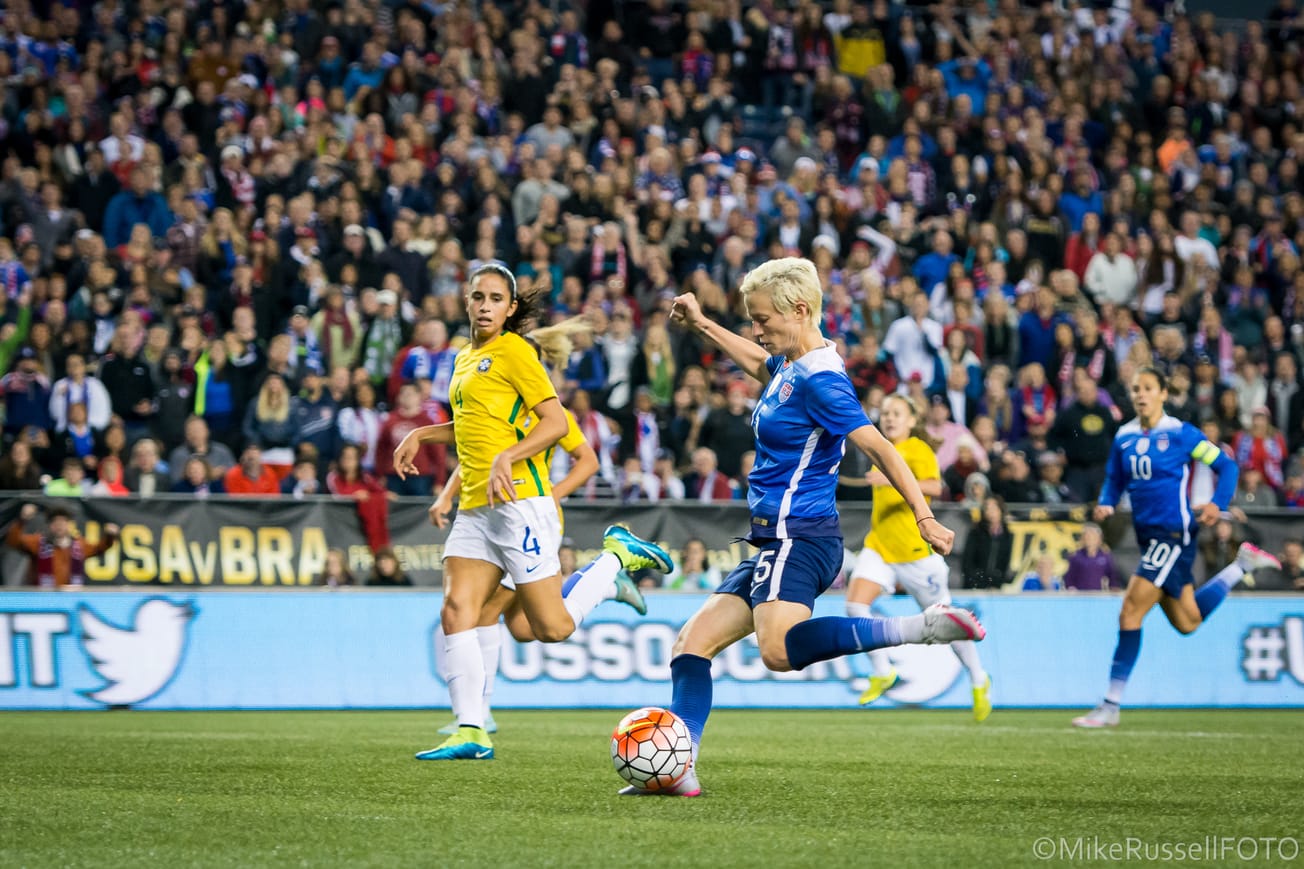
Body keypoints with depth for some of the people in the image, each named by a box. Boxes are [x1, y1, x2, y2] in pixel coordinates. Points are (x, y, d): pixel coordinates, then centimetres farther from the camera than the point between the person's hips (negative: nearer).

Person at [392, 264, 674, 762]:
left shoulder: (513, 351, -5)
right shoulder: (465, 359, 20)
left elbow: (555, 422, -11)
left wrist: (507, 458, -23)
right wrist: (422, 435, 26)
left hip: (518, 502, -8)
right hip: (474, 509, 8)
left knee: (552, 628, -7)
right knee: (456, 610, -9)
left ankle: (619, 557, 16)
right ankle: (471, 732, -9)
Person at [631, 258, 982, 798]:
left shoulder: (819, 381, -14)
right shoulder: (790, 366, 15)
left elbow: (879, 448, -19)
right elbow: (761, 364, 41)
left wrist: (924, 517, -23)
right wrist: (703, 325, 46)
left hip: (799, 539, -10)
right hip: (778, 543, 10)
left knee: (779, 649, -34)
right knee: (693, 641, 6)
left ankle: (923, 627, -32)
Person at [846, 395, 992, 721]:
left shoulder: (918, 450, -8)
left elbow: (934, 487, -27)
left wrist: (893, 479, -39)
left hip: (915, 549, -6)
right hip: (879, 546, 6)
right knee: (855, 605, -17)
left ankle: (979, 681, 24)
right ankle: (882, 672, -2)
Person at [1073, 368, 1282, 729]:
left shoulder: (1180, 433, -7)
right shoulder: (1124, 437, 9)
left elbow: (1226, 466, -3)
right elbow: (1114, 479, 21)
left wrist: (1218, 504, -18)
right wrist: (1106, 504, -1)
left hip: (1175, 533, -7)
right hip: (1149, 534, 7)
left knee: (1131, 611, -14)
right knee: (1187, 623, 14)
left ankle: (1110, 706, -9)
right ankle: (1242, 564, 34)